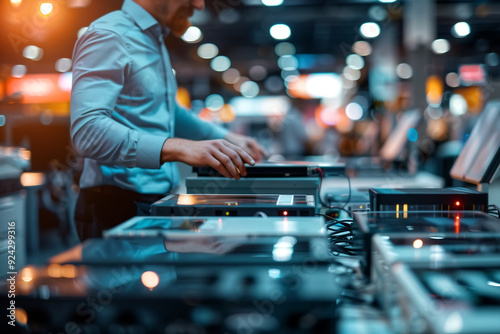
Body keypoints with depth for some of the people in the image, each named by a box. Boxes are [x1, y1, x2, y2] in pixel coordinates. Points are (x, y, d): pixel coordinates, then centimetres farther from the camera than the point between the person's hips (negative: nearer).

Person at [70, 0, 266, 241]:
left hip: (159, 203, 9)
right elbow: (87, 131, -26)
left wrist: (225, 139, 23)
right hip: (119, 207, -9)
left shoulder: (154, 41, 18)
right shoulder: (109, 36, -12)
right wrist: (178, 148, -33)